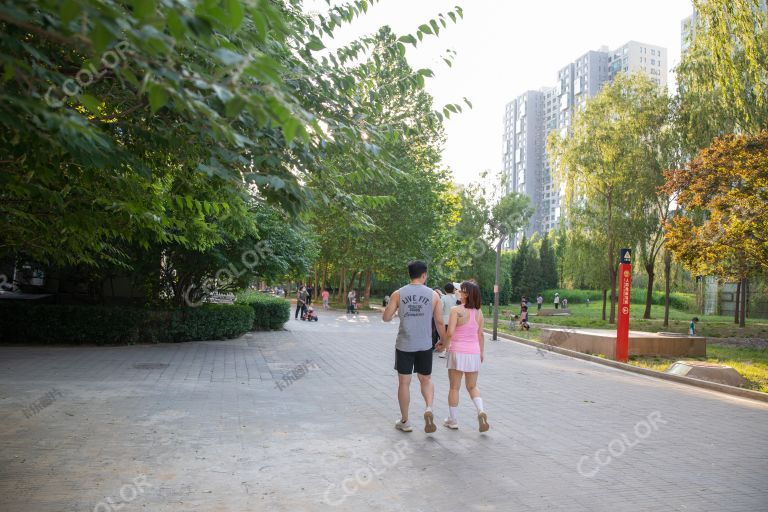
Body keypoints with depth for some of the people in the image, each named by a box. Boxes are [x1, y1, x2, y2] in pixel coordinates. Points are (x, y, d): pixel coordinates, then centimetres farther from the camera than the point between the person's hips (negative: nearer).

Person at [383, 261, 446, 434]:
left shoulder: (398, 294, -3)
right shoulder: (433, 294, -2)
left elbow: (386, 317, -1)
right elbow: (439, 322, 0)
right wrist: (443, 341, 14)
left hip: (404, 345, 0)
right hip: (425, 345, 1)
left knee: (404, 382, 10)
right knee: (426, 380, 18)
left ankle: (405, 421, 19)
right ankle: (429, 409, -5)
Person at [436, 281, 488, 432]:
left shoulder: (456, 310, -12)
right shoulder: (479, 312, 3)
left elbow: (450, 333, -17)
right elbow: (480, 335, 7)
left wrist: (444, 345, 0)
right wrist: (482, 352, 16)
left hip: (458, 352, -4)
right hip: (474, 353, 4)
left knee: (454, 387, 10)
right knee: (472, 387, 18)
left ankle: (453, 420, 17)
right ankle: (481, 410, -6)